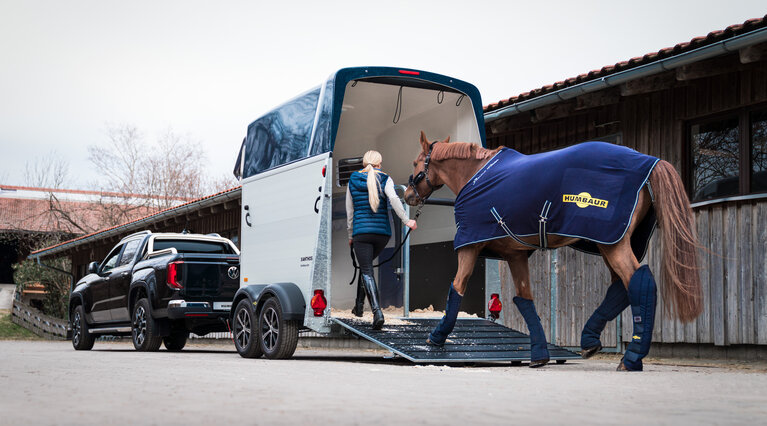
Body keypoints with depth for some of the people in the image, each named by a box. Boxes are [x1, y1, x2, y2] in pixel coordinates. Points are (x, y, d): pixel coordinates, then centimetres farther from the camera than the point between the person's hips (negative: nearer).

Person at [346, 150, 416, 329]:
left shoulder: (353, 181, 8)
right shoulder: (384, 179, 2)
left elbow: (349, 211, 11)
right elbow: (393, 199, -16)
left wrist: (351, 235, 19)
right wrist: (406, 220, -16)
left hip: (362, 232, -1)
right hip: (382, 232, 1)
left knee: (366, 271, -3)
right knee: (366, 265, 23)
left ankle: (377, 311, -20)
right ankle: (359, 305, 27)